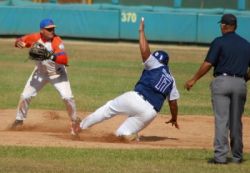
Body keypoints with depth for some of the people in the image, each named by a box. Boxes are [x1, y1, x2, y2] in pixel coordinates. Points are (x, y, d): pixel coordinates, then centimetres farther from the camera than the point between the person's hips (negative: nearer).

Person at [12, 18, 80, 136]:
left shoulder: (57, 41, -29)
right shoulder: (35, 38, -17)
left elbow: (64, 59, -40)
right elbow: (22, 40, -1)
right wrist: (19, 43, -25)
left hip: (57, 74, -3)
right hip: (40, 73, 3)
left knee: (67, 97, -16)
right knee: (25, 96, 3)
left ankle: (74, 122, 8)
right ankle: (19, 120, 26)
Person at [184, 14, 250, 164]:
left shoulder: (219, 42, -3)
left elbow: (208, 64, -9)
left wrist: (194, 80, -2)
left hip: (222, 81, -4)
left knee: (221, 120, -6)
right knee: (236, 121, 13)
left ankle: (221, 156, -13)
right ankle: (237, 156, 18)